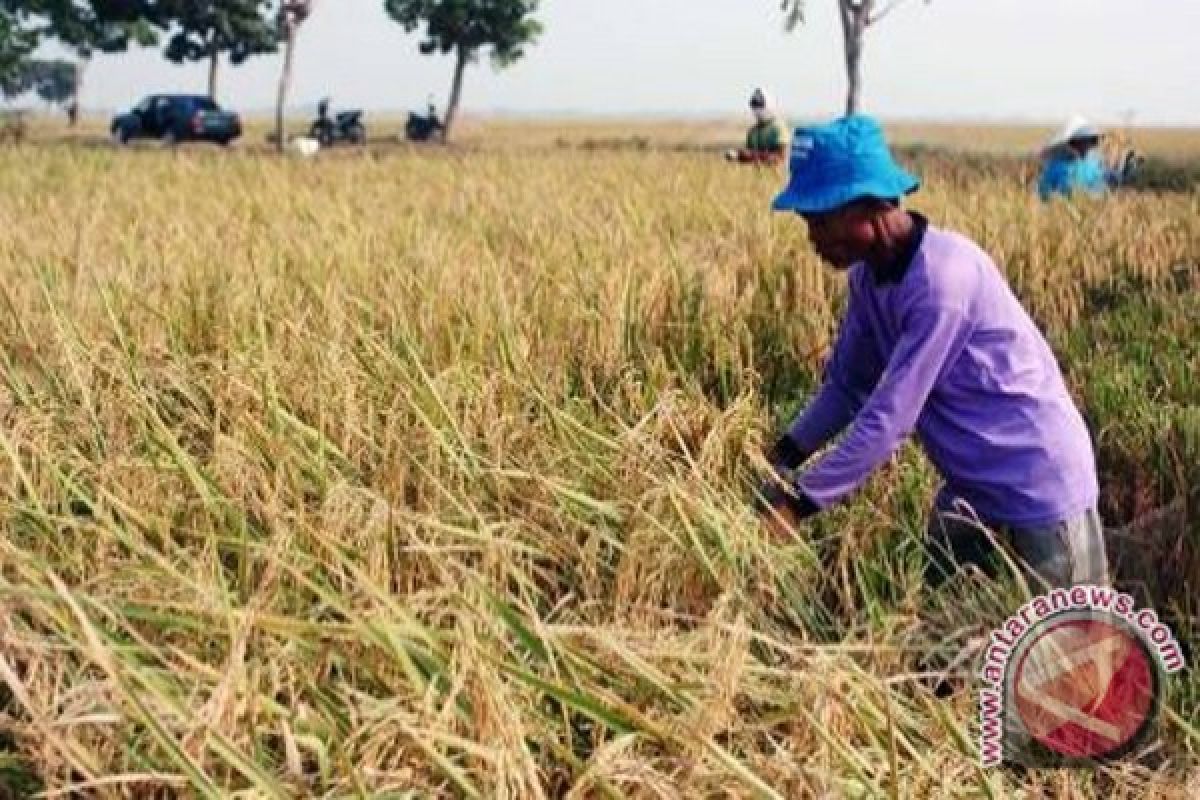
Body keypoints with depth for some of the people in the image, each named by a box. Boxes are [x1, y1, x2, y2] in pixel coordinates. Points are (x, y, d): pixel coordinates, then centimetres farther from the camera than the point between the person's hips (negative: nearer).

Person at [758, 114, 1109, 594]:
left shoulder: (941, 278, -29)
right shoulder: (869, 274, -3)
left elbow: (889, 417, -30)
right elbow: (846, 386, 5)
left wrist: (797, 503, -27)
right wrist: (782, 458, -9)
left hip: (1039, 493, -8)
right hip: (970, 490, 8)